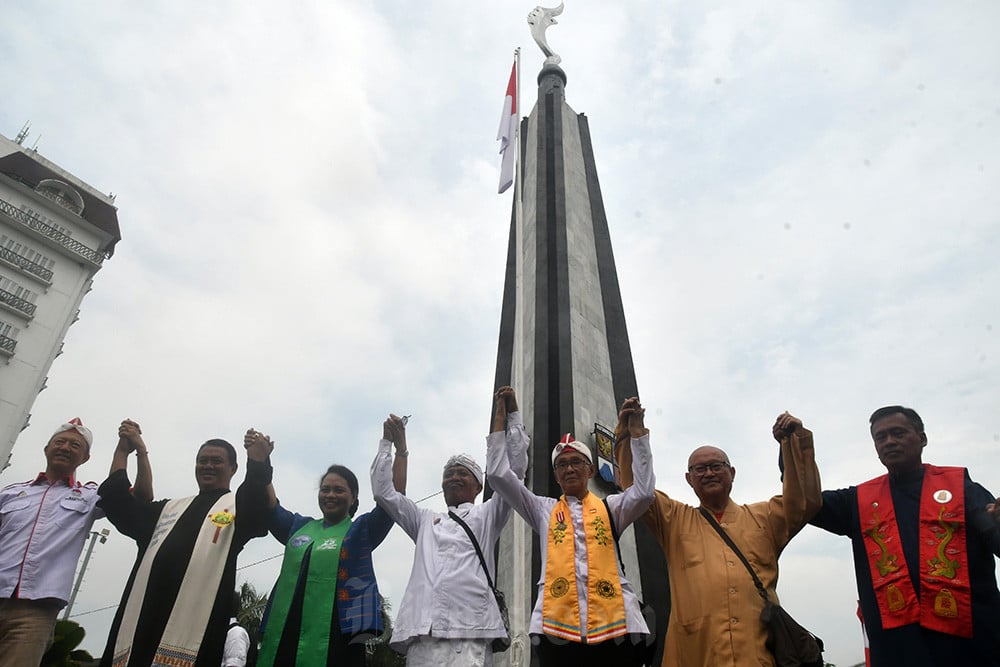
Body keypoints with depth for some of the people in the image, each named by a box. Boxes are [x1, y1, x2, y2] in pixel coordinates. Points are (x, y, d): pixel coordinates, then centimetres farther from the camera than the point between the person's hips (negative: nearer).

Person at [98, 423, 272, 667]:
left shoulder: (239, 505, 10)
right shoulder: (170, 508, 28)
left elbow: (258, 511, -12)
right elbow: (119, 505, 22)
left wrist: (257, 459, -23)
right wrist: (122, 452, 18)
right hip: (142, 621, 5)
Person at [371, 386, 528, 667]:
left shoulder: (487, 514, 21)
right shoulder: (425, 520, 30)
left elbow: (515, 468, 11)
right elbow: (383, 491, 27)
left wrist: (511, 414, 10)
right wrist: (389, 442, 28)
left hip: (469, 632, -3)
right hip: (421, 634, 3)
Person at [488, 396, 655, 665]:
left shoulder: (610, 507, 18)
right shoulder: (544, 510, 18)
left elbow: (644, 492, -1)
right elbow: (498, 475, 11)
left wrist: (637, 434, -1)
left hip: (614, 626, 0)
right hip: (556, 628, 0)